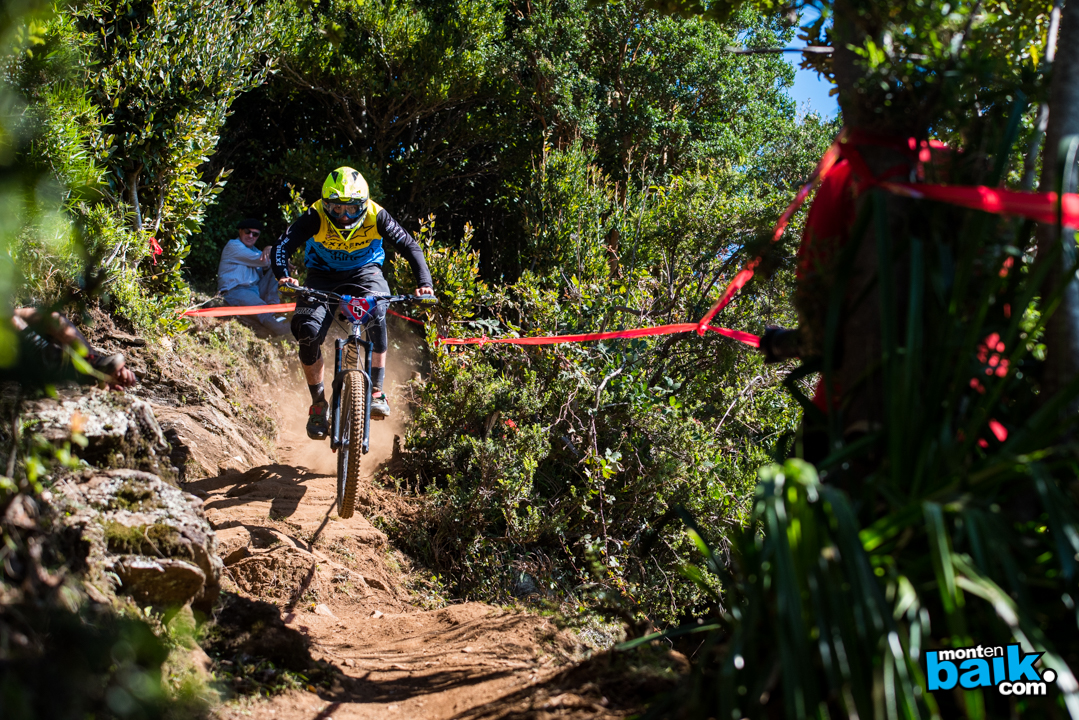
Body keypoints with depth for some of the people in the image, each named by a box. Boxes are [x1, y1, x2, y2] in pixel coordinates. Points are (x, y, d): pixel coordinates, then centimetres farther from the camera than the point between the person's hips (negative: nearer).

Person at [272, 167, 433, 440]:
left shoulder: (375, 216, -23)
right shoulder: (315, 217, -24)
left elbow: (409, 246, -19)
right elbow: (284, 245, -29)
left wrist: (424, 282, -33)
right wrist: (283, 275, -49)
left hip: (364, 271, 0)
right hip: (323, 276, 1)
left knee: (377, 314, -33)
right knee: (307, 331, -21)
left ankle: (376, 392, -23)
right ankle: (318, 404, -1)